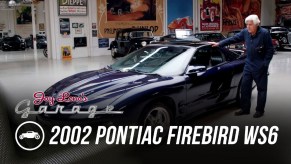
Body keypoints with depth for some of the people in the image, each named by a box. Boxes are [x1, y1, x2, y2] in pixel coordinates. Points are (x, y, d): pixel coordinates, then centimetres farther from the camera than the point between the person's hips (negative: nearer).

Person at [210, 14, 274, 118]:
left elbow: (270, 50, -10)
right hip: (249, 64, 5)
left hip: (260, 66, -5)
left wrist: (265, 64, -12)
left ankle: (260, 110, 18)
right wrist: (219, 44, 3)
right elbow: (233, 39, 7)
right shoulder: (245, 32, -1)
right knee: (245, 87, 8)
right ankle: (245, 109, 20)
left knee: (261, 88, 6)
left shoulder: (264, 33, -15)